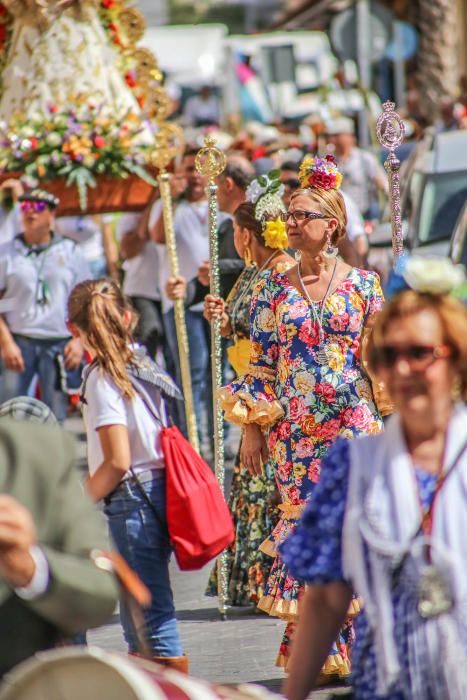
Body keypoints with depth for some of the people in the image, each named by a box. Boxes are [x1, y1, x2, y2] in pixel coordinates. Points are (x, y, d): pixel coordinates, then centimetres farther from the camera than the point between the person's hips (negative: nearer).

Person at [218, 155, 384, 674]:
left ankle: (353, 642, 7)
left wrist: (389, 426, 1)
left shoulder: (362, 284, 2)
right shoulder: (273, 289, 6)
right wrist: (253, 430, 2)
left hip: (353, 424, -1)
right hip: (293, 430, 1)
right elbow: (260, 365, 7)